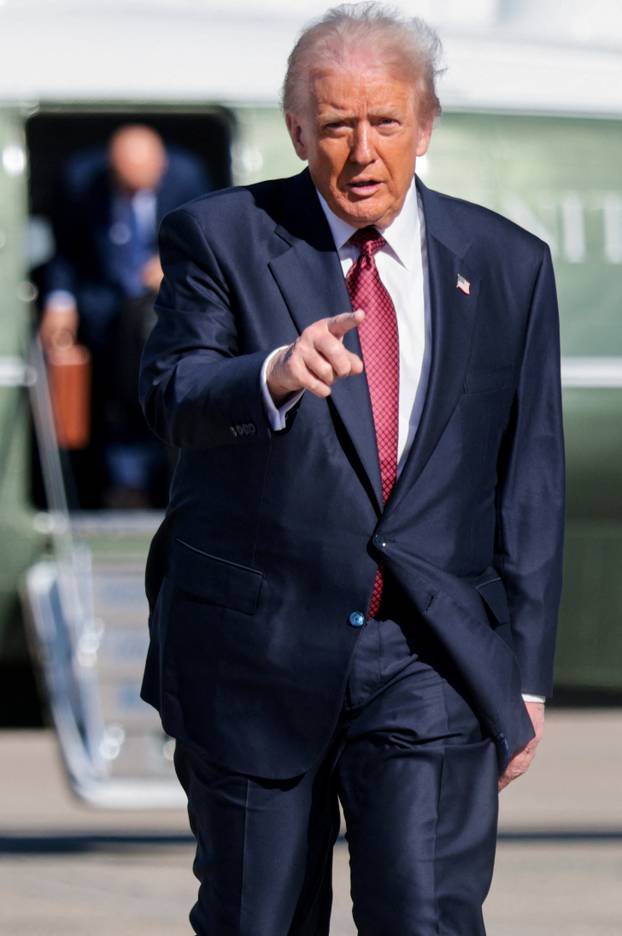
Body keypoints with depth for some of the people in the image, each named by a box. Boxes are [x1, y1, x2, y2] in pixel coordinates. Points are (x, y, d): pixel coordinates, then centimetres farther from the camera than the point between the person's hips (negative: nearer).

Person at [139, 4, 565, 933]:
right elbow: (172, 394, -15)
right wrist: (275, 376, -37)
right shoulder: (221, 238, 1)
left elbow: (530, 481, 10)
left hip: (434, 656, 0)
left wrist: (524, 673, 7)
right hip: (258, 648, 0)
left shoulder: (506, 265, 8)